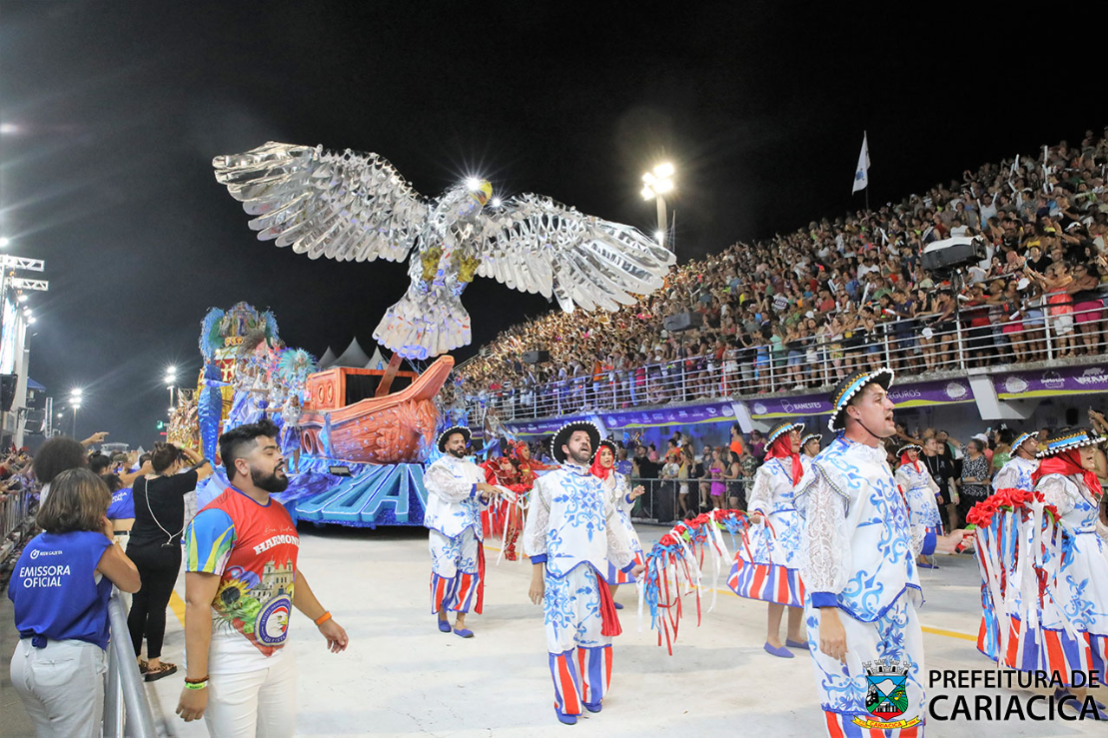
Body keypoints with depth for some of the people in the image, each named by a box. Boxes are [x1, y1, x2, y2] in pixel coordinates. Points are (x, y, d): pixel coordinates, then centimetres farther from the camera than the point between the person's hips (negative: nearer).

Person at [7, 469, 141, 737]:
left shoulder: (33, 546, 6)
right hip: (72, 661, -7)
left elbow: (15, 594, 18)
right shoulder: (95, 544, -11)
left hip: (24, 660, 7)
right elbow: (133, 583, 3)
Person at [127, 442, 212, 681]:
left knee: (138, 605, 13)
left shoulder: (140, 483, 1)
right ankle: (153, 664, 12)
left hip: (136, 551, 6)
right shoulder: (175, 483, -16)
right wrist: (189, 452, 12)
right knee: (157, 606, 3)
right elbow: (206, 468, -2)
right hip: (164, 553, -6)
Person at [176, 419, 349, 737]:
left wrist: (323, 619, 26)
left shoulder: (281, 512, 8)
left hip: (277, 654, 8)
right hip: (231, 664, -7)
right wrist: (196, 682, -20)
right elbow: (197, 603, -20)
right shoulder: (218, 518, -17)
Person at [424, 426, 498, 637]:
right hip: (446, 528, -5)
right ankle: (442, 613, 22)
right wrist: (478, 486, -19)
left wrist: (485, 497, -4)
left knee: (469, 574, 2)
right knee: (445, 573, -3)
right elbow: (450, 489, -18)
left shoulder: (474, 469, 17)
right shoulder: (438, 468, 0)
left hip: (469, 528, 5)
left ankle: (460, 622, 12)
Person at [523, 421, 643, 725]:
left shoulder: (598, 486, 18)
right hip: (560, 569, -4)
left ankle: (591, 694, 27)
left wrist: (629, 564, 20)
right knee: (563, 633, 0)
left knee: (594, 632, 8)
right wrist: (537, 574, -4)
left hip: (594, 570, 4)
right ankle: (567, 702, 15)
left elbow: (611, 529, 21)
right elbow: (536, 529, 1)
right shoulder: (549, 482, 4)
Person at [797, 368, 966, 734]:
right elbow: (821, 543, -19)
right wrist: (827, 615, -23)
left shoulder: (879, 463, 14)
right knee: (856, 713, 0)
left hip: (894, 609, 9)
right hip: (853, 614, -9)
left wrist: (939, 543, 21)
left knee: (906, 705, 16)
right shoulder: (834, 466, -14)